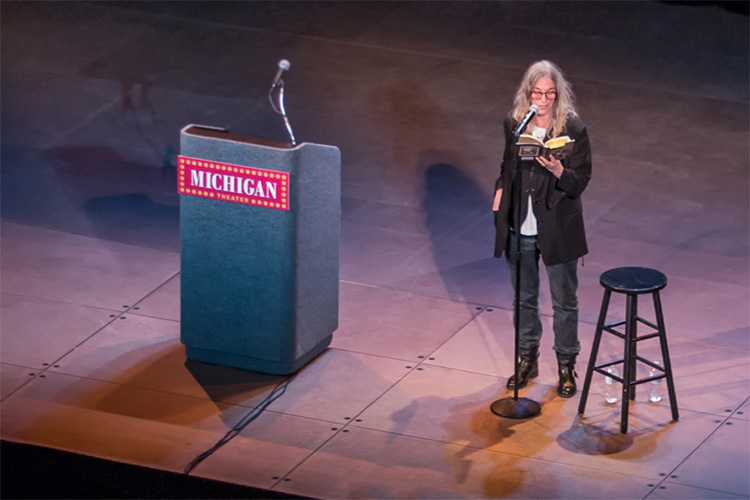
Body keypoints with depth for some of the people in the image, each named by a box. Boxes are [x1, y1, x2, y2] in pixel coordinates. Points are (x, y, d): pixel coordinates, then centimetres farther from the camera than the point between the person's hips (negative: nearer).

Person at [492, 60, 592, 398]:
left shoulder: (573, 129, -14)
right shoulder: (514, 124, -1)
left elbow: (581, 182, -13)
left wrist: (559, 171, -32)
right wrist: (500, 195, 8)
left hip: (557, 228, -4)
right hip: (519, 227, 4)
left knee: (564, 301, 9)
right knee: (524, 298, 17)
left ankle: (566, 366, 24)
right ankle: (527, 359, 34)